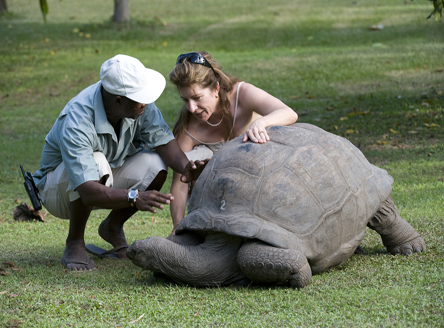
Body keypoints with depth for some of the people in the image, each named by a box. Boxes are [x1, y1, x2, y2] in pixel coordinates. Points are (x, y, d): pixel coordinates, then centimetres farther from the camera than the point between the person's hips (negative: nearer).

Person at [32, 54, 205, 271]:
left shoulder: (139, 103, -21)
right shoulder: (76, 124, -39)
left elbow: (163, 140, -15)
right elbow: (88, 192, -45)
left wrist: (186, 167, -36)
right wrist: (134, 197, -59)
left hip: (104, 180, 6)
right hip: (59, 186, -6)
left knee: (155, 166, -21)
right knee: (97, 162, -37)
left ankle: (113, 227, 6)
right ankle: (74, 243, -15)